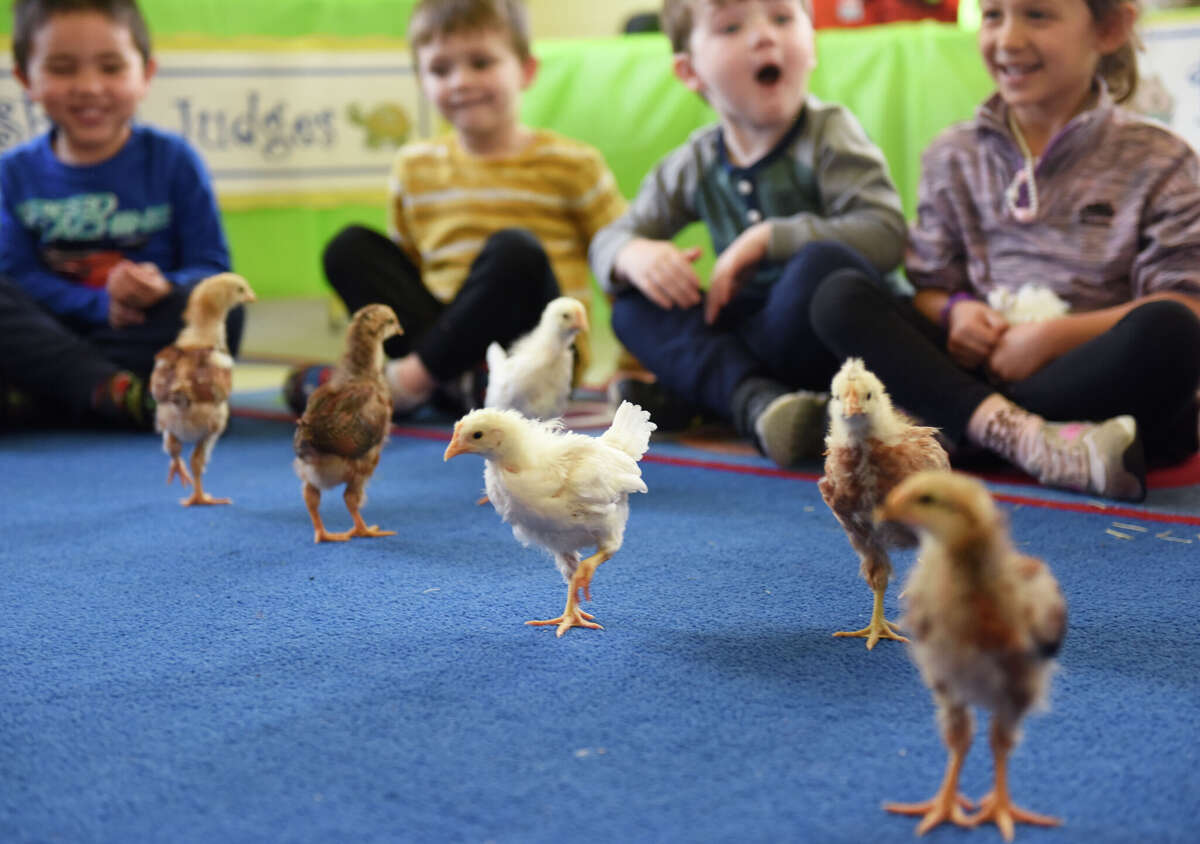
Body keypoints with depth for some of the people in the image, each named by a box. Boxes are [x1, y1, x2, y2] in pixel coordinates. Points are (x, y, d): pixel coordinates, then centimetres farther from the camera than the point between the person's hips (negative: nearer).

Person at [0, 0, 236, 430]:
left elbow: (211, 269, -2)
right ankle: (121, 394, -38)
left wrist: (163, 289, -25)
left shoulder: (172, 160, 1)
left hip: (148, 339, -1)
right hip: (52, 333, 1)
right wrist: (102, 305, -20)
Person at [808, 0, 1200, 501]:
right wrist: (955, 311, -10)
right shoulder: (954, 158, 12)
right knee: (838, 299, -16)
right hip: (981, 369, 3)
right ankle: (1021, 434, -36)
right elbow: (931, 287, 14)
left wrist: (1054, 337, -15)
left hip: (1097, 380, -3)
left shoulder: (1157, 161, 2)